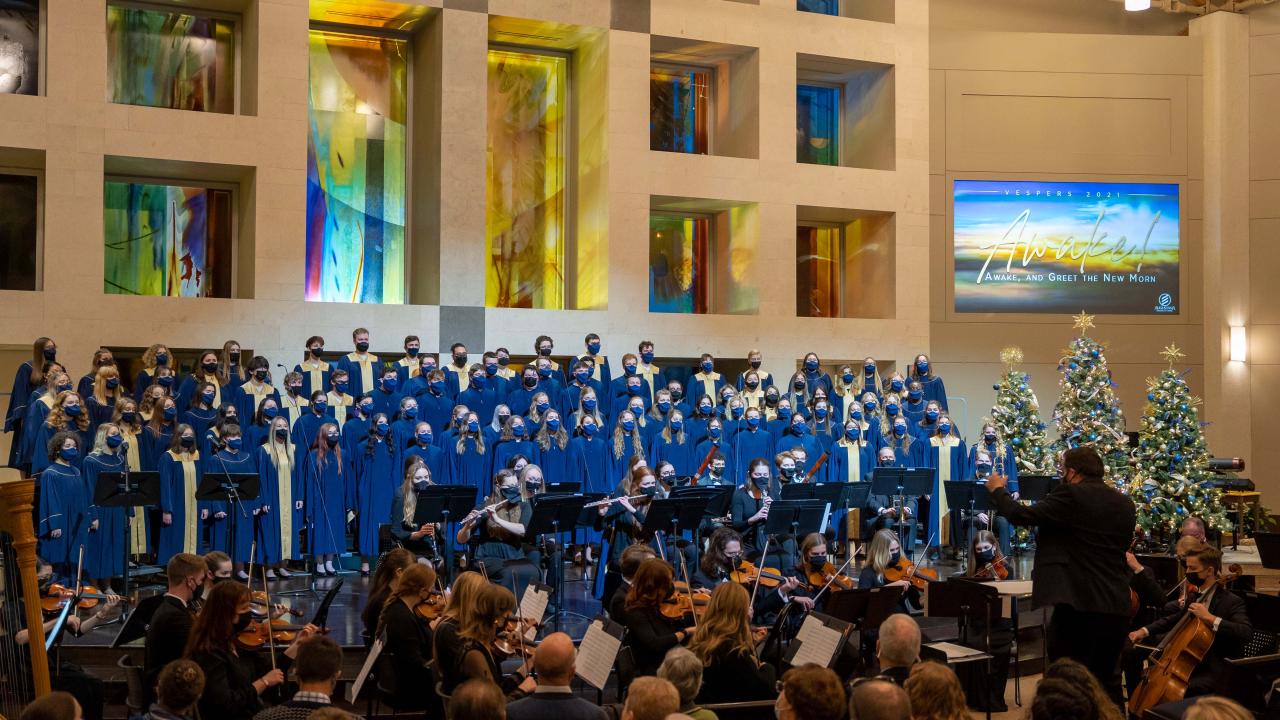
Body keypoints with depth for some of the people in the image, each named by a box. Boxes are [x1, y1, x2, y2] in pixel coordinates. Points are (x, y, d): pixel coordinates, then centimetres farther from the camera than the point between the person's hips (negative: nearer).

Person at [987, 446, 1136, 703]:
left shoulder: (1071, 496, -10)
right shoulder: (1125, 504, 11)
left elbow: (1022, 515, -11)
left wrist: (998, 490, 8)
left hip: (1078, 602, -6)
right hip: (1116, 606, 7)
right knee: (1104, 679, 17)